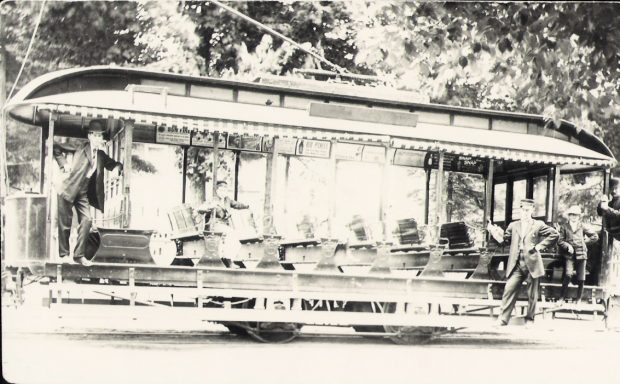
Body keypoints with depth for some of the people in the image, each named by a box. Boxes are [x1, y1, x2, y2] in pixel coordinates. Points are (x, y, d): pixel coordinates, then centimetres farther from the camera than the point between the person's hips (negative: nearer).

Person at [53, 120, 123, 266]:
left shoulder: (101, 155, 9)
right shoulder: (80, 148, -6)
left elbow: (112, 164, 20)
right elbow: (56, 147, -4)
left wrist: (118, 167, -4)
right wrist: (64, 164, -11)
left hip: (84, 193, 5)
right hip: (69, 190, -5)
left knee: (86, 221, -5)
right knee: (65, 222, 0)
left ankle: (79, 255, 4)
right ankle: (63, 254, 12)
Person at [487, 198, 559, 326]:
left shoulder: (538, 225, 5)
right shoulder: (513, 225, 15)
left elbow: (554, 235, -1)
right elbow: (504, 239, 17)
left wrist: (539, 246, -6)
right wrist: (492, 230, 5)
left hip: (532, 264, -2)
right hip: (516, 265, 2)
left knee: (532, 295, 4)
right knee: (509, 290, -7)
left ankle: (529, 319, 16)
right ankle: (503, 319, -5)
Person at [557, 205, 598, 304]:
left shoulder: (582, 227, 11)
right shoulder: (564, 227, 8)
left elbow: (595, 237, 15)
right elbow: (560, 241, 3)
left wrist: (585, 242, 8)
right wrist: (567, 246, -12)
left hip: (581, 254, 2)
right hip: (569, 255, -2)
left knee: (581, 279, 1)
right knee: (568, 274, -20)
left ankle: (579, 300, 13)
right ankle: (562, 298, -10)